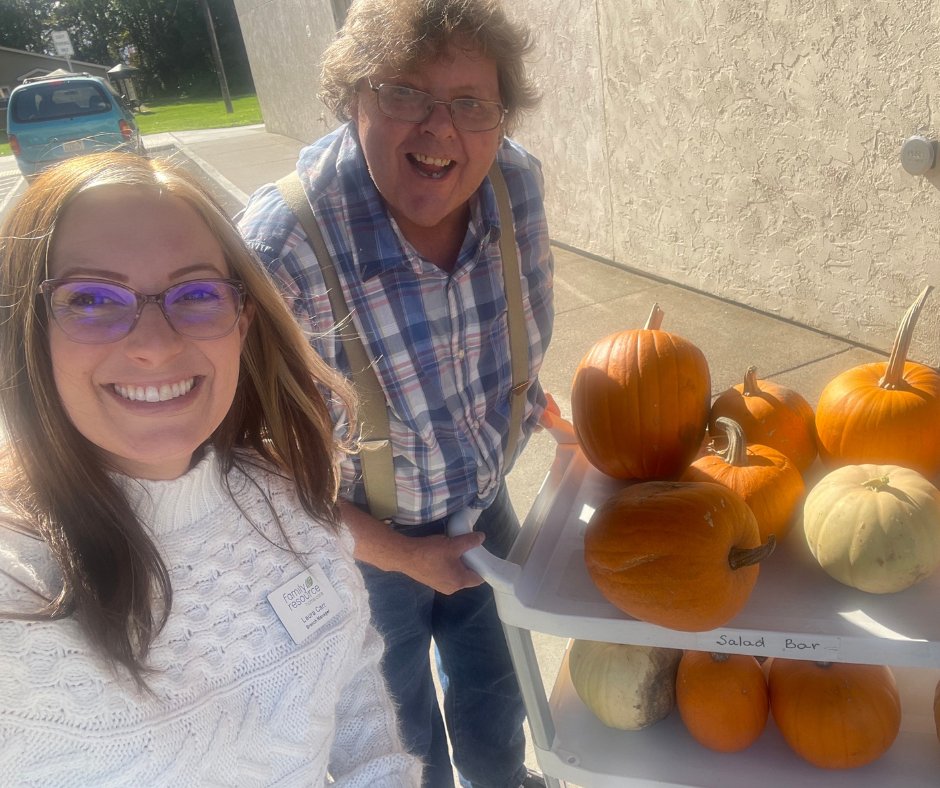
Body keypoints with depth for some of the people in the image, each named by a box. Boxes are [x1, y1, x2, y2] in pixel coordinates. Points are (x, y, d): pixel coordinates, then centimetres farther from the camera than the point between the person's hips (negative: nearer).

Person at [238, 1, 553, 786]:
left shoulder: (519, 181, -17)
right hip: (355, 543, -4)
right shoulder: (282, 250, -34)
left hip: (482, 506, 5)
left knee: (495, 718, 29)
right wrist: (405, 555, -16)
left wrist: (520, 392, 3)